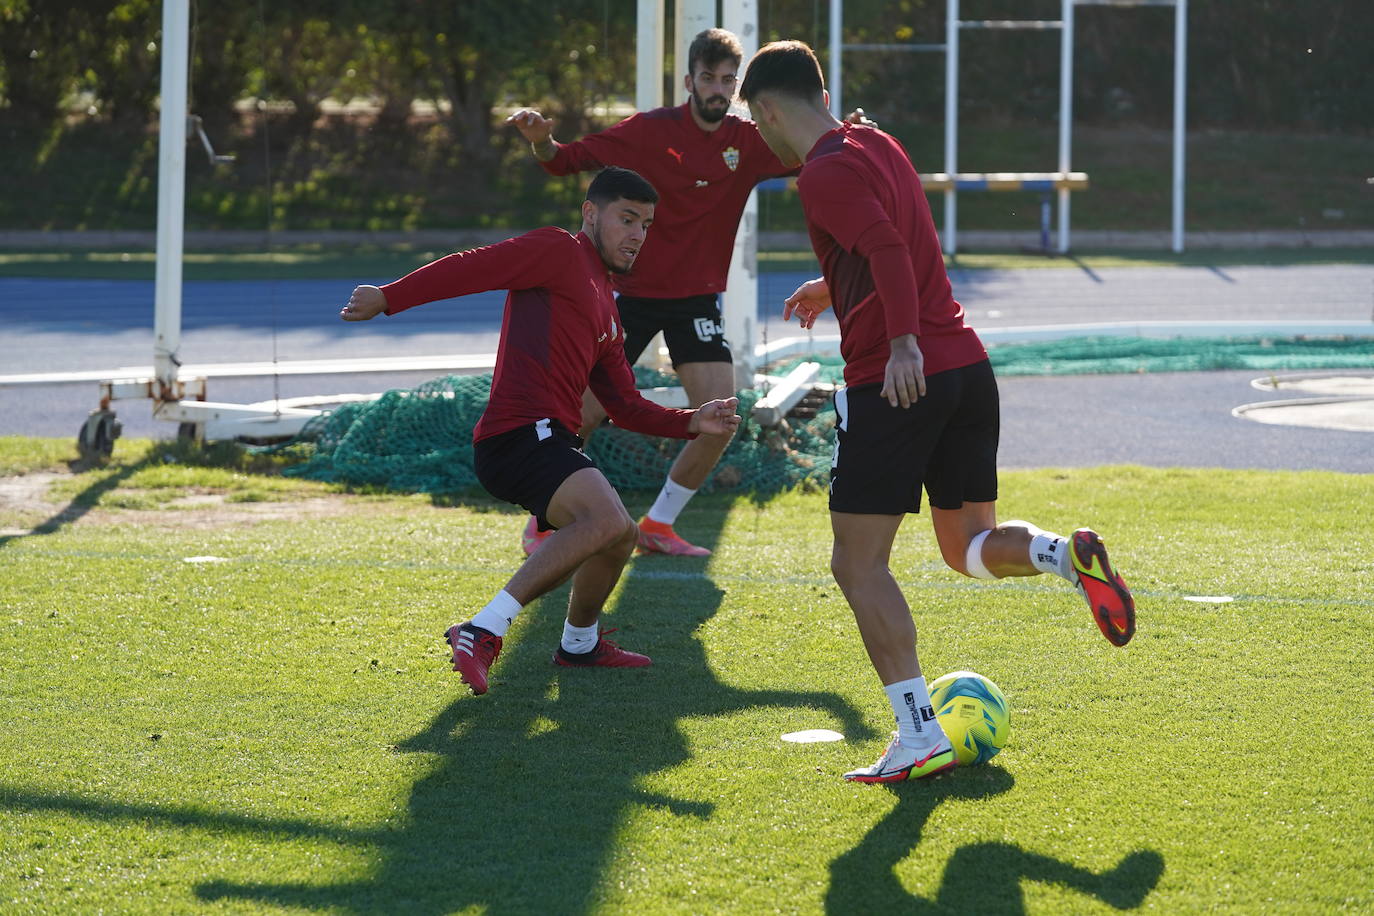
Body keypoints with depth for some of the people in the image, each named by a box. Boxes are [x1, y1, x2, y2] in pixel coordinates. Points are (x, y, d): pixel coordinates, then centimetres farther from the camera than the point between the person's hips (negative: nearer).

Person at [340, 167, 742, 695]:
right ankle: (483, 632, -30)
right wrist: (388, 298, -15)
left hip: (552, 443, 10)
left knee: (616, 536, 23)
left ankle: (579, 644, 46)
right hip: (520, 431, -10)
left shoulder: (605, 311, 27)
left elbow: (624, 406, 27)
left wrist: (692, 423, 14)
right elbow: (473, 268, -8)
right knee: (608, 520, -29)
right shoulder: (559, 252, 0)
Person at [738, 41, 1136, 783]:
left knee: (858, 563, 0)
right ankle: (1065, 554, -13)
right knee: (970, 546, 18)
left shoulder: (824, 175, -10)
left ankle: (920, 737, -6)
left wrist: (903, 341, -35)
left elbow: (890, 251, -25)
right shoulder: (876, 144, 17)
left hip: (898, 381, -8)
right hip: (966, 365, 8)